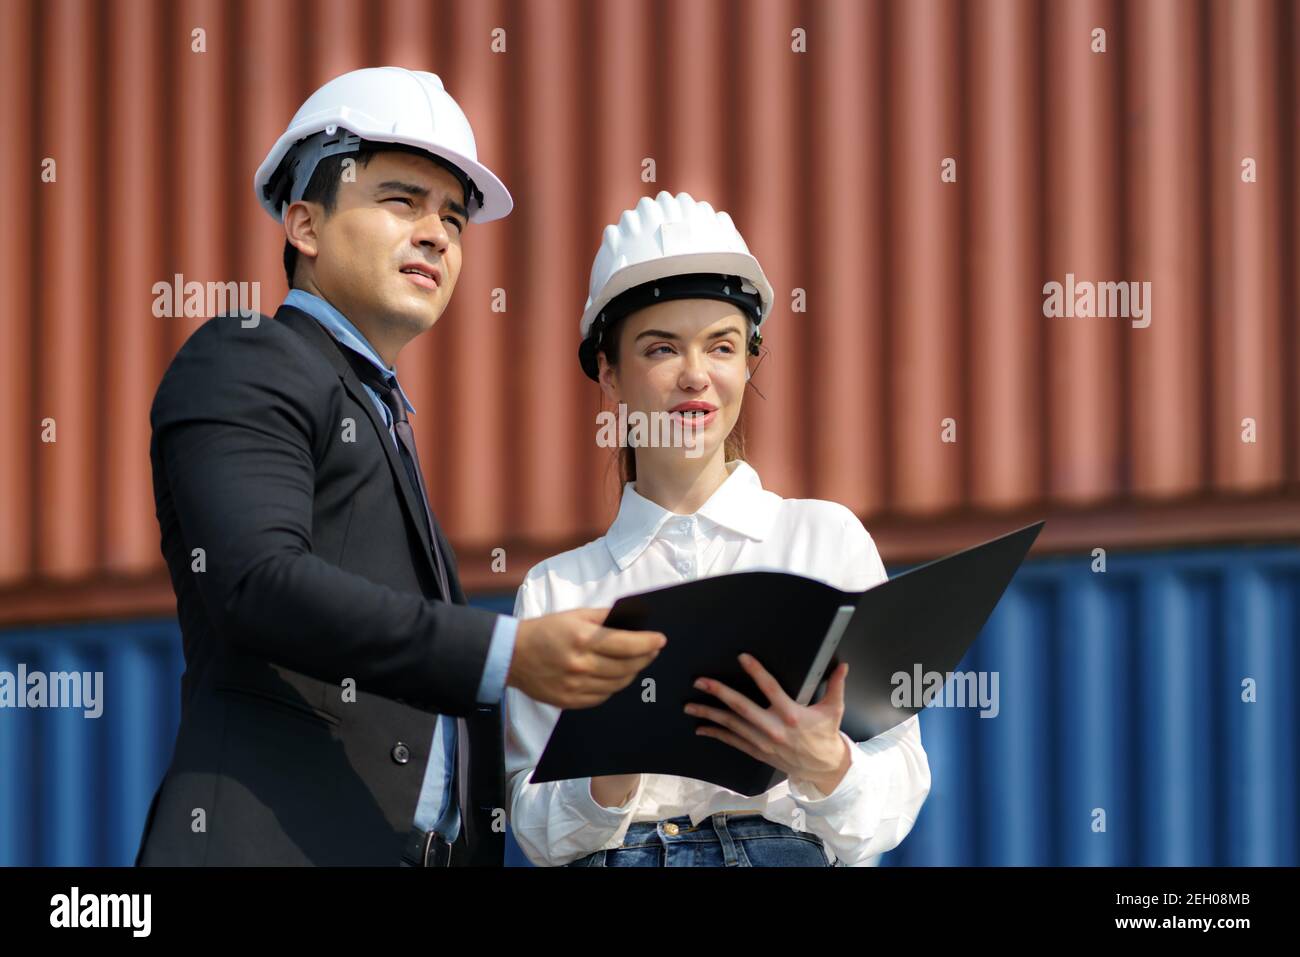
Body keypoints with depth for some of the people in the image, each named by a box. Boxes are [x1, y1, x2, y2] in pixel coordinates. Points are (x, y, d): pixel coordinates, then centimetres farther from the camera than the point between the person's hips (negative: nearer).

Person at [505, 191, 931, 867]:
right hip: (612, 860, 2)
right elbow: (535, 832, 9)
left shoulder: (828, 538, 7)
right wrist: (613, 779, -11)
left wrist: (826, 766, -17)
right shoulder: (556, 588, 12)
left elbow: (899, 791, 4)